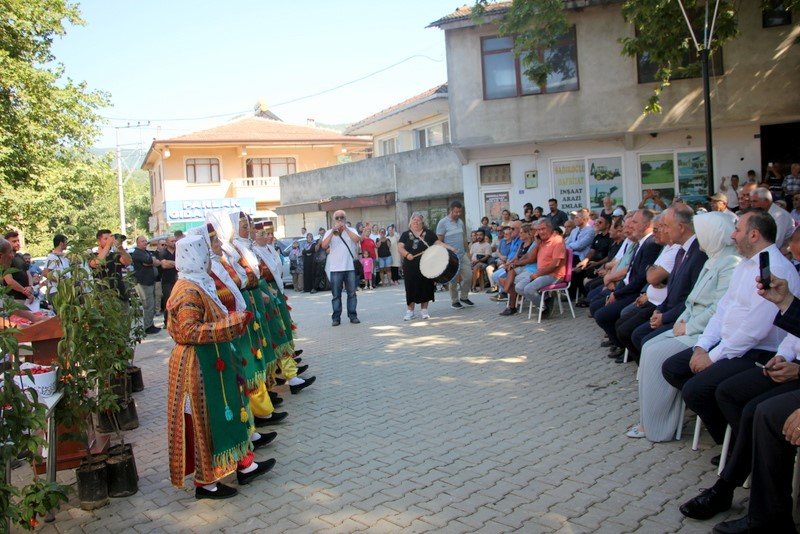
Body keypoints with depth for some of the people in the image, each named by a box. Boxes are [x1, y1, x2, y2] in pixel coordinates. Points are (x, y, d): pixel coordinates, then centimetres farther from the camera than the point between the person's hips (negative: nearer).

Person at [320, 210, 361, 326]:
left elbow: (357, 239, -12)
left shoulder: (351, 230, 9)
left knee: (352, 293, 5)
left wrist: (345, 229, -13)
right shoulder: (329, 232, 9)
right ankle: (336, 317, 6)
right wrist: (333, 232, -13)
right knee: (336, 294, 2)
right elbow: (324, 245, -8)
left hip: (350, 267, 0)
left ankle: (353, 315, 11)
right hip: (335, 268, 0)